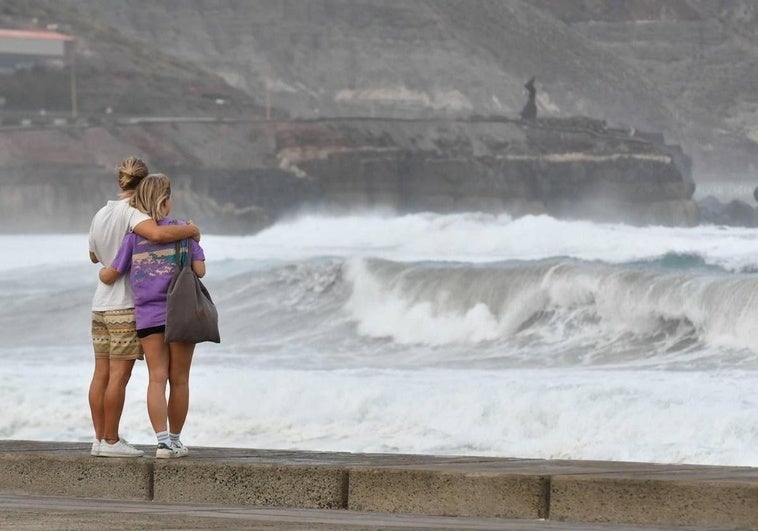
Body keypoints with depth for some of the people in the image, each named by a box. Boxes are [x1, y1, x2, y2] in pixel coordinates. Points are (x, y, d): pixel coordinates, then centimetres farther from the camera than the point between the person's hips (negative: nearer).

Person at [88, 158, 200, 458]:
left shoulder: (101, 216, 10)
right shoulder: (131, 213, -14)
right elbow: (158, 233, -34)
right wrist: (190, 230, -16)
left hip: (101, 306, 8)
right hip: (126, 307, -8)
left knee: (102, 374, 7)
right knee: (120, 375, -5)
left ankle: (100, 439, 9)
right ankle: (111, 441, -5)